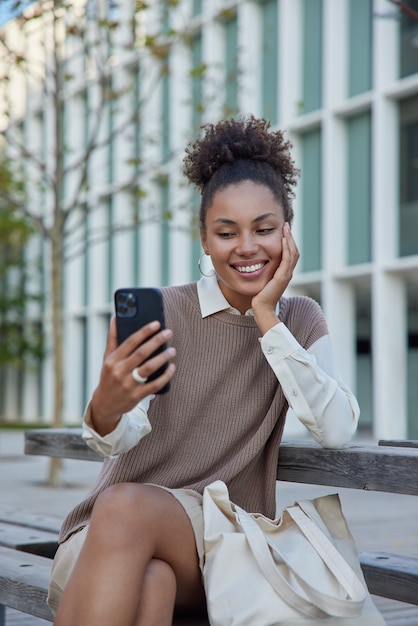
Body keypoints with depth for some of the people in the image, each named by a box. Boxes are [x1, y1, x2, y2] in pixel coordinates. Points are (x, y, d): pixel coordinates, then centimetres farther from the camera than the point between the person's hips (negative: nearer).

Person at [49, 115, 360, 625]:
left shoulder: (301, 321, 8)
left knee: (128, 507, -33)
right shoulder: (162, 311, 0)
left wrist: (267, 318, -11)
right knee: (148, 585, -37)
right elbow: (121, 442, -11)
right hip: (111, 530, 0)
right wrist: (106, 411, -36)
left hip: (219, 537, 1)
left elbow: (335, 431, -9)